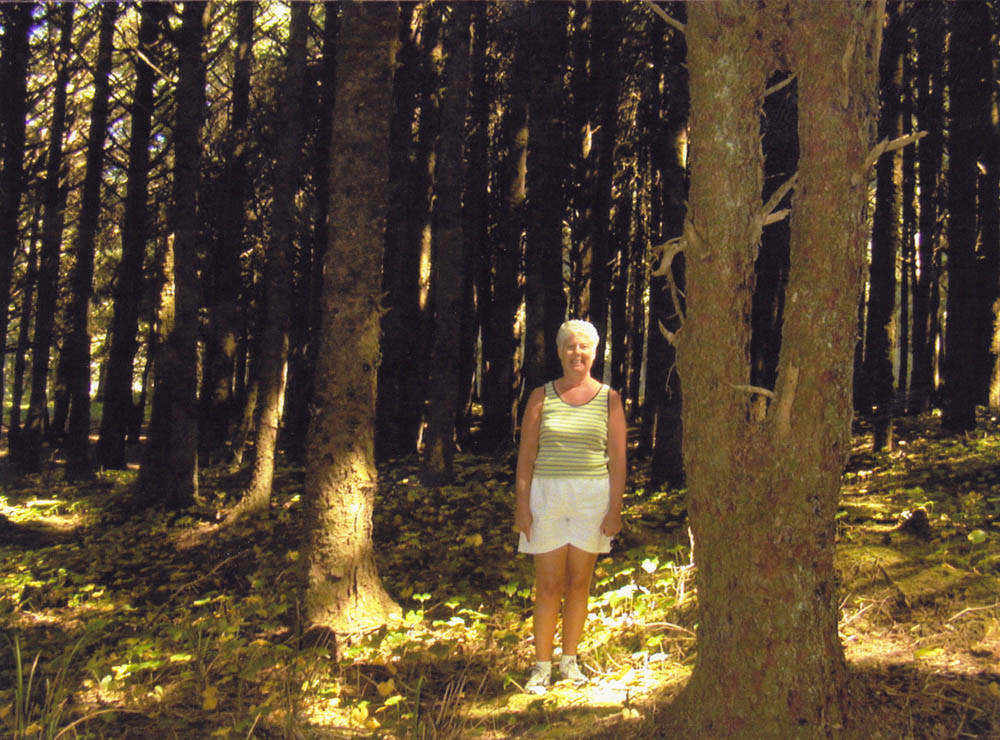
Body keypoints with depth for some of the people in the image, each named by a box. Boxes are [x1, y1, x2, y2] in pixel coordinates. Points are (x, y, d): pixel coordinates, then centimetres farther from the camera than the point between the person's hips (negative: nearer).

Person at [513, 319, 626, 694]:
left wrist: (615, 508, -2)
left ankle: (570, 659, 22)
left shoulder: (609, 399, 4)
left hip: (592, 497, 1)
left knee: (579, 582, 8)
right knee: (548, 585, -1)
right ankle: (542, 665, 9)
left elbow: (618, 459, 3)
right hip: (547, 495, -1)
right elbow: (526, 454, 3)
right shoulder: (541, 397, 3)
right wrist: (522, 505, -4)